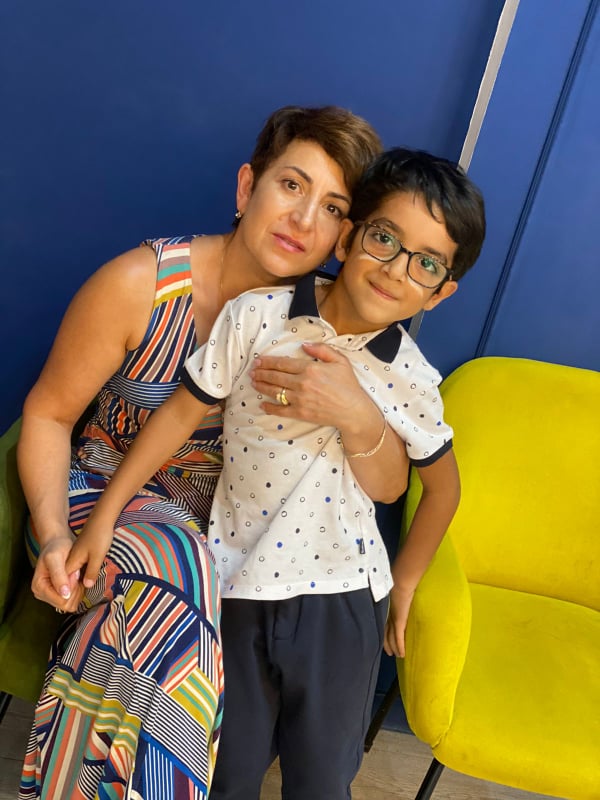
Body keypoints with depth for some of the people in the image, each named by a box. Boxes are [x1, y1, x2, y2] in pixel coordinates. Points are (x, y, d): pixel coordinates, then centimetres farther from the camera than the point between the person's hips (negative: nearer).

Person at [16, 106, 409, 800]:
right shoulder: (141, 283, -16)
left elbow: (388, 488, -11)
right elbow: (48, 413, -4)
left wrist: (361, 417, -33)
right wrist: (54, 533, -19)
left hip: (219, 527, 3)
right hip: (106, 495, -2)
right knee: (176, 566, -33)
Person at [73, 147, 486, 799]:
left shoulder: (411, 380, -9)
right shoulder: (255, 317, -12)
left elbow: (442, 486, 6)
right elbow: (183, 410, -4)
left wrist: (403, 586, 12)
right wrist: (105, 514, 0)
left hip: (340, 599, 1)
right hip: (235, 584, 0)